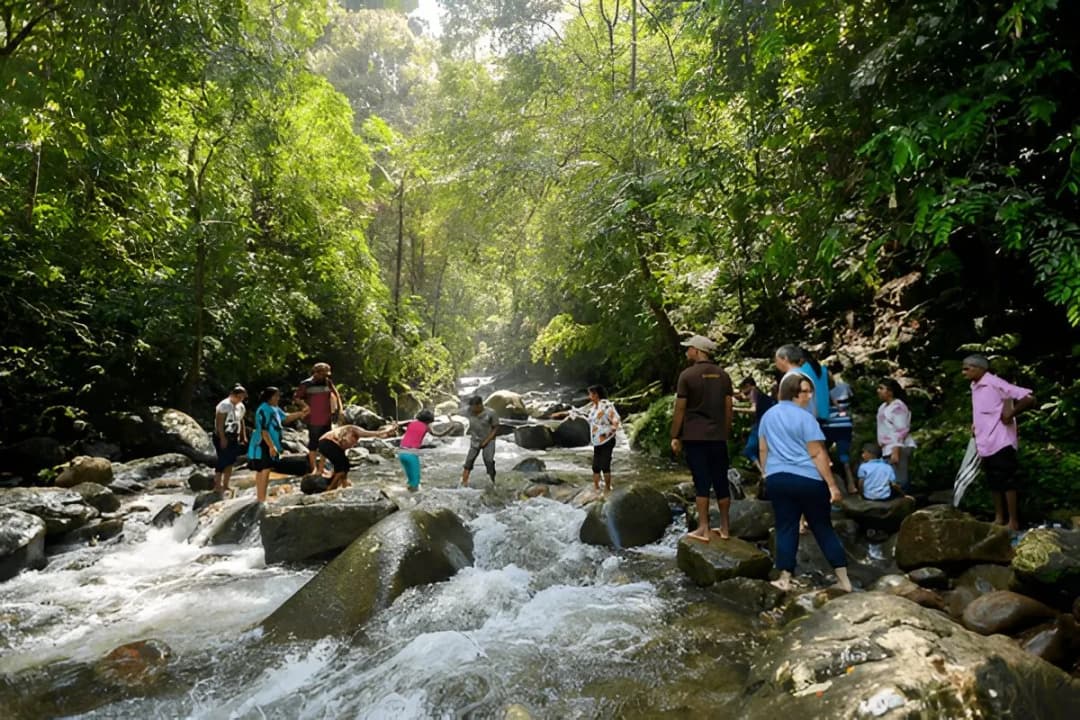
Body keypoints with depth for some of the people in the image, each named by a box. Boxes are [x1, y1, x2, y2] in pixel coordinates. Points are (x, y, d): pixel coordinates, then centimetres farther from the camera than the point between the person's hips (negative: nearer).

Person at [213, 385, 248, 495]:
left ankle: (225, 486, 15)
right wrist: (222, 438, -22)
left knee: (230, 462, 8)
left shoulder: (241, 406, 12)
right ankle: (217, 486, 1)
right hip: (223, 437, -8)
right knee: (223, 461, -7)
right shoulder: (225, 405, -13)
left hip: (234, 437, 8)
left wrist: (244, 437, 13)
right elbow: (219, 422, -18)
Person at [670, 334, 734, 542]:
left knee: (701, 482, -1)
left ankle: (703, 529, 1)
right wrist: (725, 433, 17)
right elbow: (728, 408, 8)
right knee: (721, 481, 9)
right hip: (718, 437, 4)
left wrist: (675, 437, -1)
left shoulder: (687, 375, -7)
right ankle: (724, 527, 16)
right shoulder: (723, 375, 7)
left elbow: (680, 409, -7)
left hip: (695, 437, -4)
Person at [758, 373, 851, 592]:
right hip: (808, 479, -4)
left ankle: (785, 580, 6)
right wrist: (832, 485, -10)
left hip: (777, 479, 4)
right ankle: (843, 580, 13)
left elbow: (763, 449, 14)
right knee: (823, 528, 6)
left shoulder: (768, 416, 10)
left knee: (785, 528, 7)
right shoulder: (805, 417, -9)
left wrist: (768, 473, 23)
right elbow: (817, 454, -13)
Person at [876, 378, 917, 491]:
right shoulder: (883, 406, 17)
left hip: (898, 449, -10)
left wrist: (895, 452, -22)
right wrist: (883, 447, 19)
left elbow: (901, 431, -18)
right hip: (888, 449, 10)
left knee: (899, 481, -12)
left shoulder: (897, 406, -12)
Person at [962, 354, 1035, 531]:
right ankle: (999, 518, 24)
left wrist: (1010, 414, -17)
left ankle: (1013, 522, 7)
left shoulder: (995, 384, -14)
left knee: (1006, 483, -1)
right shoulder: (975, 388, 11)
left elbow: (1029, 397, -18)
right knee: (994, 483, 15)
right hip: (985, 444, 8)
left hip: (1000, 443, -8)